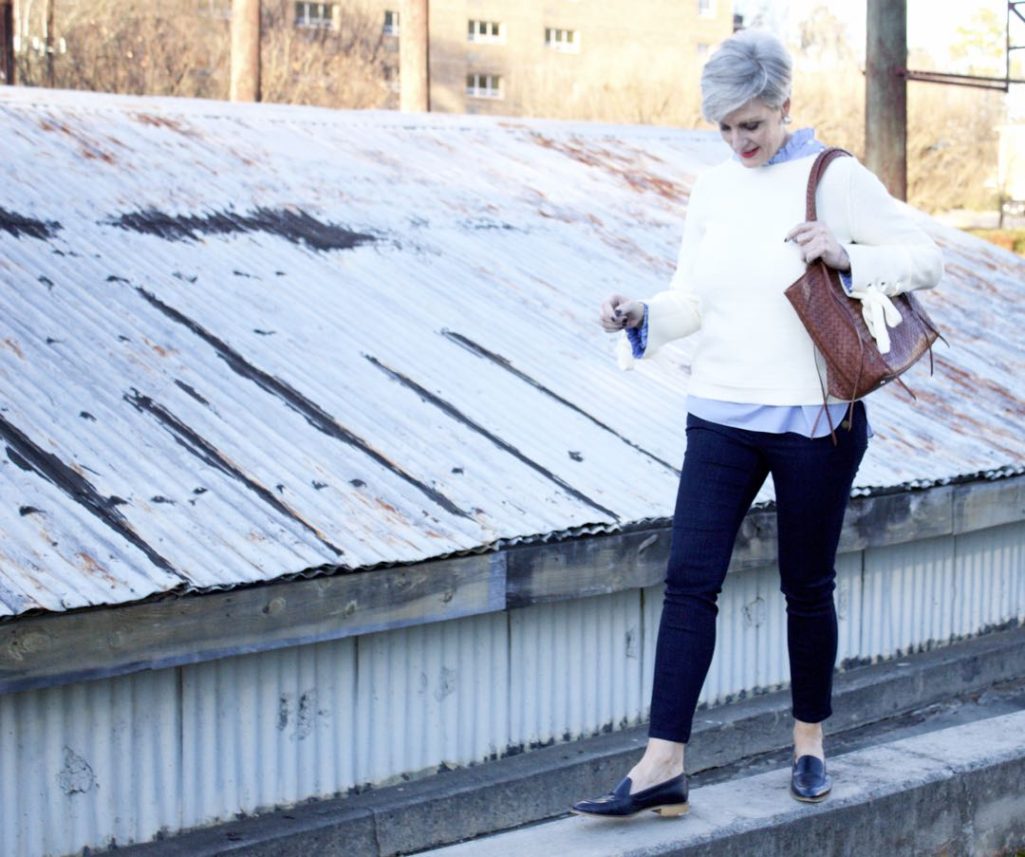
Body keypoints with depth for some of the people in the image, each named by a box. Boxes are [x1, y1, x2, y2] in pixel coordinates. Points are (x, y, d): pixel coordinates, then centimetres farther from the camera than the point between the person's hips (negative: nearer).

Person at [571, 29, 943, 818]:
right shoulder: (713, 191, 9)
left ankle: (811, 743, 28)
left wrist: (848, 257, -21)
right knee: (689, 580, -4)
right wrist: (641, 317, -9)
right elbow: (694, 300, 11)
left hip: (815, 418, -3)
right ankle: (663, 764, -2)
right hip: (723, 415, 4)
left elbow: (925, 258, -4)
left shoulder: (836, 179, -4)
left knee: (808, 586, 9)